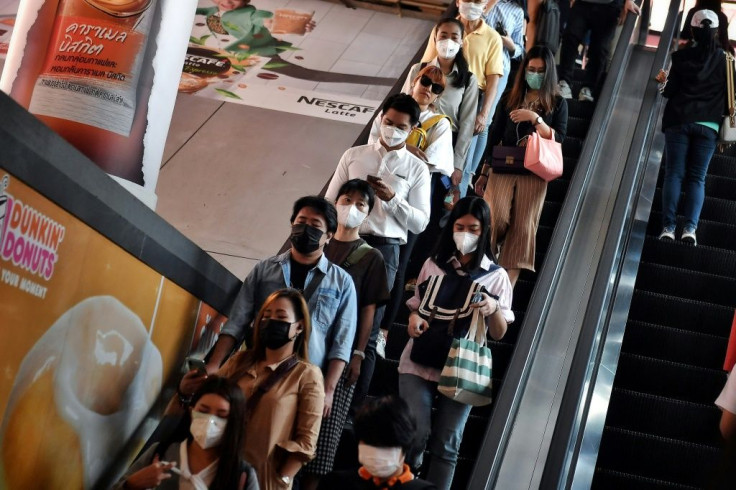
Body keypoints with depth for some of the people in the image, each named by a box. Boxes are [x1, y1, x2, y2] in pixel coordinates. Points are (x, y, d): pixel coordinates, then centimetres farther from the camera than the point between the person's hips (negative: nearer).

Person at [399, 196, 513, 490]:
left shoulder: (496, 276, 3)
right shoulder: (433, 265, 6)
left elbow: (498, 334, 2)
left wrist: (494, 309, -20)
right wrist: (414, 318, -7)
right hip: (420, 361, 1)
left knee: (446, 444, 1)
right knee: (415, 434, -11)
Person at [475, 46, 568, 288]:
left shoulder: (557, 103, 7)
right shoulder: (509, 99, 11)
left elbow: (558, 140, -3)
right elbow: (494, 137, 13)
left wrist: (536, 119, -16)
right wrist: (484, 173, 12)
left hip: (534, 174, -1)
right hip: (502, 169, 1)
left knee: (522, 229, -4)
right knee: (494, 222, -11)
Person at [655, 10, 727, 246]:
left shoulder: (681, 57, -2)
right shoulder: (724, 59, 1)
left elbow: (670, 91, -2)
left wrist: (664, 80, 18)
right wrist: (722, 117, 21)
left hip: (679, 121, -1)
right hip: (708, 125, 1)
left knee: (674, 174, 1)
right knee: (697, 177, 3)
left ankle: (668, 227, -8)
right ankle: (690, 227, -12)